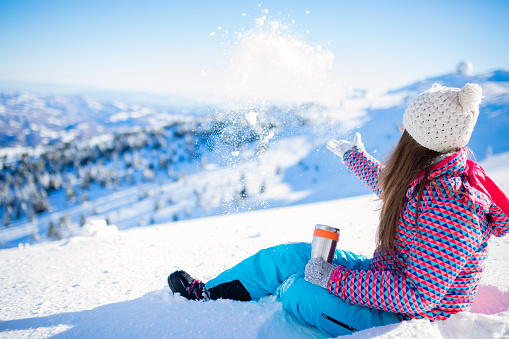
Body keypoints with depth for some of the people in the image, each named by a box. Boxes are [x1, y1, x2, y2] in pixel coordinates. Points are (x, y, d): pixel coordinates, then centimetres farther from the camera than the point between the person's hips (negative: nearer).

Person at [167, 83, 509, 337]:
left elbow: (418, 295, -31)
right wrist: (356, 156, 30)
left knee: (302, 291, -20)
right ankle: (208, 293, 15)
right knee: (290, 255, 1)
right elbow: (391, 188, 18)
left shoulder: (450, 206, -32)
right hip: (386, 274, 8)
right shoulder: (430, 173, -4)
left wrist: (337, 279, -26)